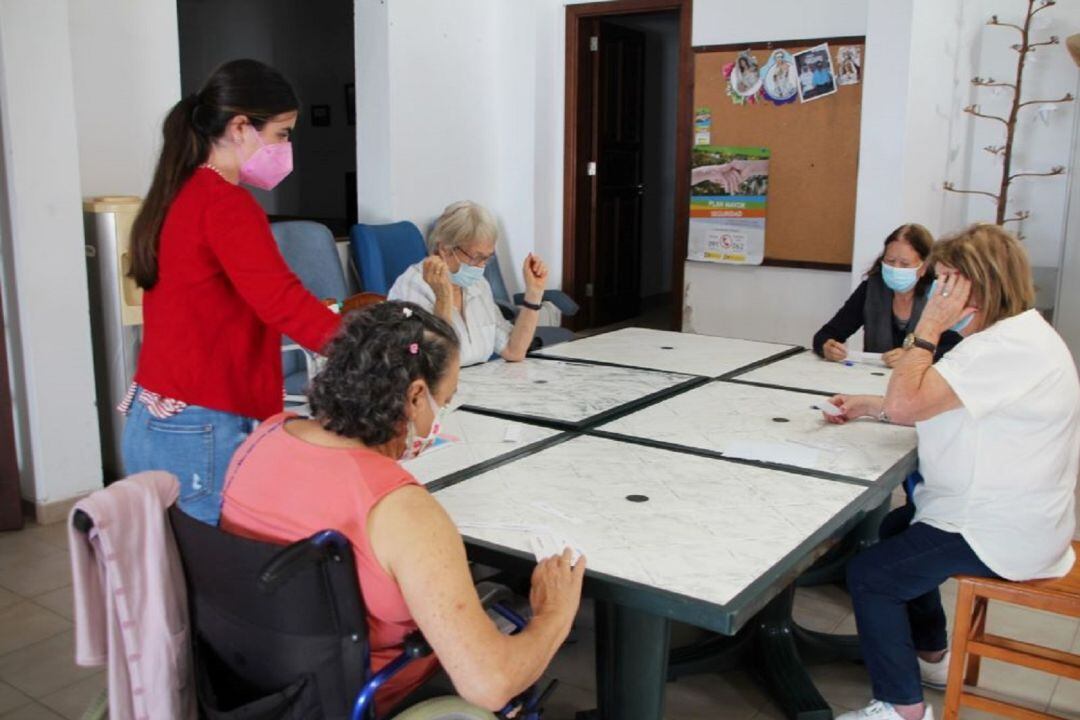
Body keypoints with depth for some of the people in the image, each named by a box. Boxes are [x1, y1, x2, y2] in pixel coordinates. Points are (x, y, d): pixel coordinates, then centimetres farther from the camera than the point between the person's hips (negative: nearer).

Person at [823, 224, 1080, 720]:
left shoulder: (1011, 347, -28)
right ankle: (930, 658, 39)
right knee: (896, 529, 27)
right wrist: (867, 406, 5)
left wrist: (927, 330, -21)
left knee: (869, 574, -9)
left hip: (1003, 535, -11)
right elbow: (937, 408, 14)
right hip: (1002, 512, 11)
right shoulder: (1011, 336, 9)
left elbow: (907, 404, -32)